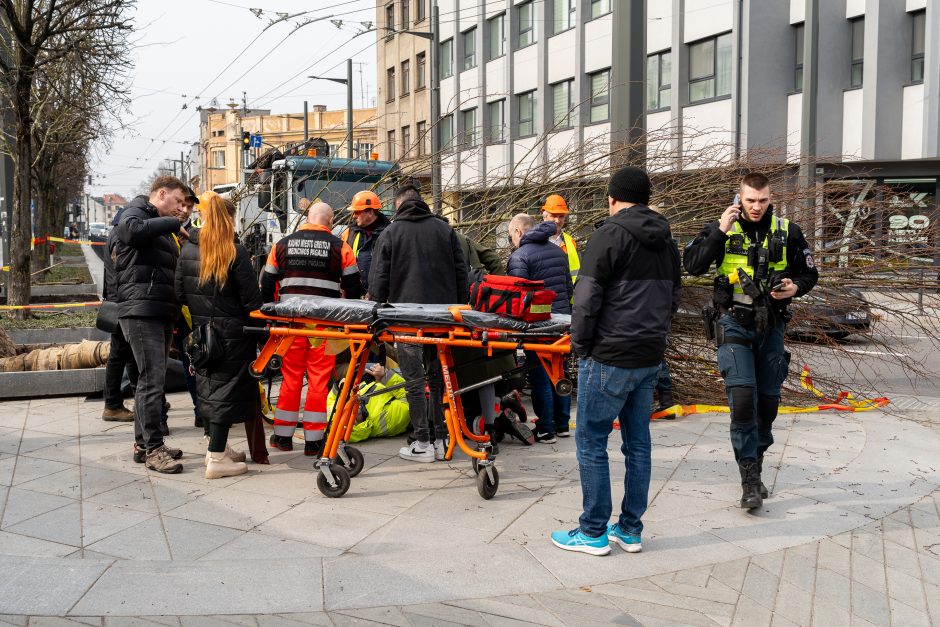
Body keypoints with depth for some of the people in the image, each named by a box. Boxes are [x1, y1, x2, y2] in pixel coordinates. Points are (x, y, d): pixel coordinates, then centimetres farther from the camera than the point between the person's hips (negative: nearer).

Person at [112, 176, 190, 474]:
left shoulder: (161, 228, 27)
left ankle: (142, 443, 21)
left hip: (161, 312, 10)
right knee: (152, 379, -12)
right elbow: (131, 230, -26)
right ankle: (153, 448, -8)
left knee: (150, 378, 13)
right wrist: (172, 224, -17)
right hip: (141, 311, -10)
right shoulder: (136, 212, -2)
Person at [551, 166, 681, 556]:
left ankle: (593, 532, 8)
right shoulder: (666, 242, 13)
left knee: (591, 442, 2)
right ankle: (630, 530, 20)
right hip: (651, 359, 8)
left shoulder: (610, 235, -11)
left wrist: (580, 345, -3)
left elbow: (586, 299, -14)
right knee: (638, 443, 12)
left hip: (609, 358, -8)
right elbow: (672, 300, 19)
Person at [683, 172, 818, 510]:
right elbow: (692, 265, -13)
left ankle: (754, 462, 29)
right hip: (734, 325, -3)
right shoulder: (721, 228, -1)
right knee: (742, 396, -17)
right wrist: (720, 232, -20)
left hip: (771, 327, 3)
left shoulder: (787, 232, 4)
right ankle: (750, 478, -10)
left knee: (768, 401, 9)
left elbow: (809, 273, 14)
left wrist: (795, 287, -8)